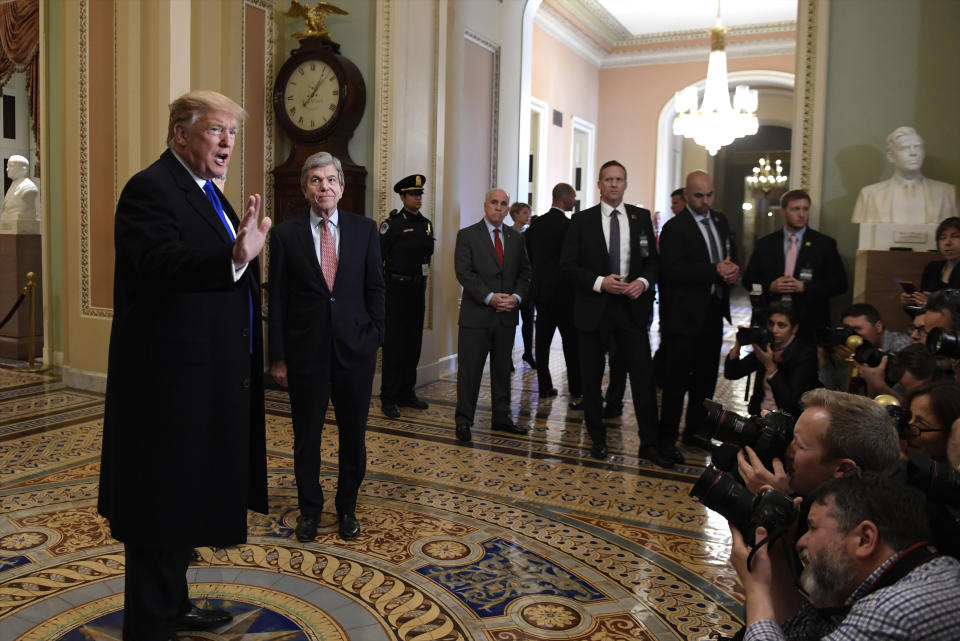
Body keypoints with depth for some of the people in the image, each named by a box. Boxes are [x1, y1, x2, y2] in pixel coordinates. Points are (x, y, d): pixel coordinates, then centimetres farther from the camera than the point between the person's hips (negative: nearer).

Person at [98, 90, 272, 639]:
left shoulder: (207, 193, 16)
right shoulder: (150, 189, -15)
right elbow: (160, 264, -33)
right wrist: (233, 259, -47)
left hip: (210, 382, 10)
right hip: (171, 381, -10)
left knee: (186, 503, 22)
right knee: (162, 513, 1)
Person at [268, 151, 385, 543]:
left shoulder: (365, 230, 3)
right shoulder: (285, 234, 0)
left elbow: (375, 288, 6)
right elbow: (277, 299, 1)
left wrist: (375, 339, 0)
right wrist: (277, 357, -2)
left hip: (355, 349, 1)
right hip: (305, 351, -1)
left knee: (354, 436, 11)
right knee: (306, 437, 10)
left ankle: (347, 508, 29)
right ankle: (309, 509, 29)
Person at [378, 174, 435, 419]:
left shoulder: (426, 224, 11)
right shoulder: (392, 223, -7)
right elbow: (377, 256, -9)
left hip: (418, 288, 6)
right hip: (397, 288, -6)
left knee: (413, 342, 11)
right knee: (393, 343, -3)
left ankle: (406, 393, 22)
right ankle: (389, 398, 4)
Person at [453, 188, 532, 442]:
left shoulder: (516, 238, 12)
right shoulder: (467, 235, -1)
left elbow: (525, 272, 11)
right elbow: (464, 272, -10)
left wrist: (516, 296, -7)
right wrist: (490, 297, -18)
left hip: (506, 315, 4)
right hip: (476, 314, -4)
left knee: (502, 369, 12)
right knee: (469, 369, 0)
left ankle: (502, 417, 23)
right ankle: (463, 420, 10)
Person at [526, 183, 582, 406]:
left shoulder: (535, 224, 7)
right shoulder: (568, 225, -14)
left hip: (540, 290, 7)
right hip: (563, 292, -7)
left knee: (542, 341, 12)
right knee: (572, 344, -4)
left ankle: (544, 387, 19)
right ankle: (577, 394, -4)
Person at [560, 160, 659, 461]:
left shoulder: (641, 217, 7)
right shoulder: (582, 220, 0)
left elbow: (653, 258, 9)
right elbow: (568, 264, -4)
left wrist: (644, 281, -11)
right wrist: (599, 282, -17)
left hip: (631, 305, 1)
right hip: (594, 307, -1)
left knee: (643, 374, -2)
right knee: (591, 377, 8)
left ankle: (649, 442, 9)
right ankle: (597, 438, 24)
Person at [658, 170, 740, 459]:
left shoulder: (720, 221, 13)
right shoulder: (675, 228, -11)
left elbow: (732, 256, 19)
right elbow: (672, 270, -22)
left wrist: (733, 269, -5)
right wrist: (714, 271, -23)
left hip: (713, 312, 8)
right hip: (684, 314, -7)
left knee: (706, 376, 16)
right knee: (676, 380, -1)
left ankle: (695, 430, 30)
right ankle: (666, 438, 9)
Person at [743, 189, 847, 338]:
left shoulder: (825, 244, 4)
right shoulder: (765, 244, 8)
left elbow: (840, 283, 1)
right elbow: (748, 279, 10)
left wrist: (803, 287, -11)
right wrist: (770, 286, -10)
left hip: (810, 322, -1)